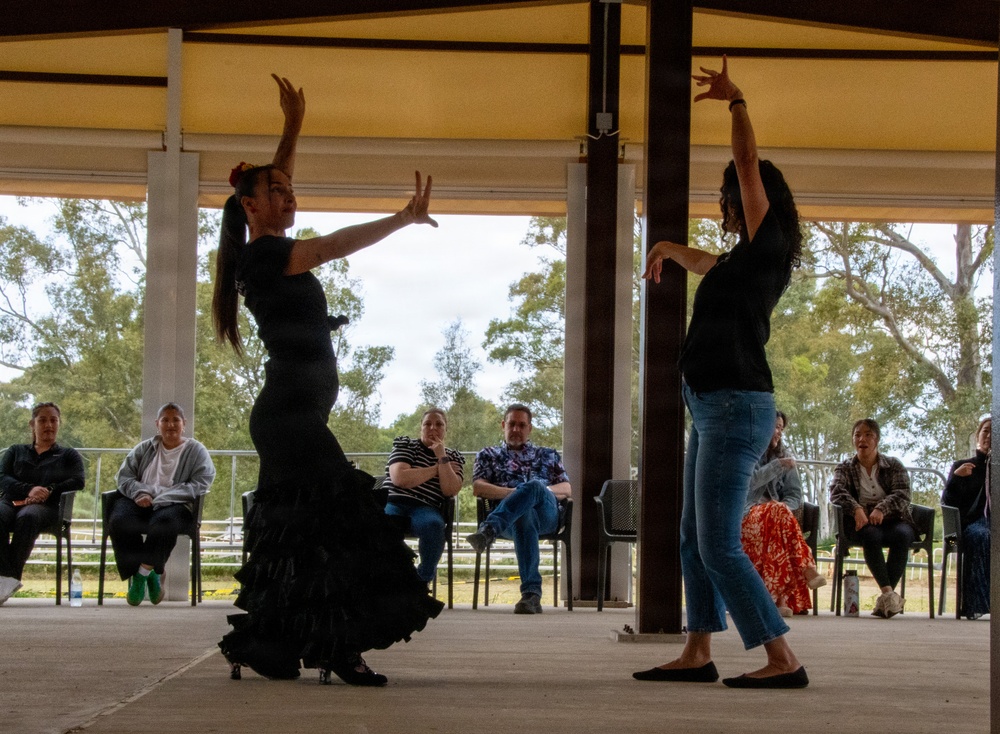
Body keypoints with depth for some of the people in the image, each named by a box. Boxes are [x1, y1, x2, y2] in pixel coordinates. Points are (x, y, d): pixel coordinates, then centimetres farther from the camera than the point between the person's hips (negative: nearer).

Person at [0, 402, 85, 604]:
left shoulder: (68, 455, 28)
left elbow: (78, 482, 8)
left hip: (46, 506, -2)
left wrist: (48, 491, -9)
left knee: (27, 517, -40)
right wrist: (29, 489, -9)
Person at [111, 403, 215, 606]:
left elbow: (201, 484, -2)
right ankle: (150, 574, -22)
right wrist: (139, 493, -8)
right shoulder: (145, 448, 25)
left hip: (174, 505, -3)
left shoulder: (196, 451, 14)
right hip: (140, 503, 3)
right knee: (118, 522, -33)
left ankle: (143, 572, -25)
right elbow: (123, 475, 17)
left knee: (164, 523, -41)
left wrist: (162, 498, -14)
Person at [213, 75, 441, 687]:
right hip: (294, 413, -11)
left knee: (295, 533, 11)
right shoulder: (263, 255, -10)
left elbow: (277, 182, 30)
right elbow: (335, 246, -23)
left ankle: (258, 646, 14)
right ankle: (340, 648, -15)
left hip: (290, 414, 11)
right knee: (335, 524, -13)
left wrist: (294, 126, 30)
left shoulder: (264, 254, 16)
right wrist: (405, 217, -28)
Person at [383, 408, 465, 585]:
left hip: (426, 508, 2)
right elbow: (399, 478, -5)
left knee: (433, 525, -37)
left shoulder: (453, 457, 19)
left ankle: (423, 581, -20)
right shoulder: (404, 444, 14)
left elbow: (450, 491, 1)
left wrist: (442, 458, -3)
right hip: (394, 502, -2)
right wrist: (436, 468, 1)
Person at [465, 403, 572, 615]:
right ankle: (532, 593, -56)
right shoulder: (488, 455, 29)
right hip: (507, 515, -1)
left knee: (534, 486, -36)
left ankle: (488, 530, -56)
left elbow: (567, 489, 20)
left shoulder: (548, 455, 33)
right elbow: (478, 488, 10)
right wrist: (512, 493, -6)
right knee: (524, 516, -43)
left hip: (547, 513, 2)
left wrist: (543, 490, -2)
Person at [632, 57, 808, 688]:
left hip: (736, 406, -10)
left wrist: (736, 101, -6)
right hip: (717, 408, 10)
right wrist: (666, 248, 53)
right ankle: (698, 654, 18)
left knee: (720, 546, -11)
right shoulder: (747, 259, 16)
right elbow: (706, 263, 39)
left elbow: (749, 164, -14)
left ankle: (783, 660, -11)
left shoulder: (767, 247, -9)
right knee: (695, 537, 13)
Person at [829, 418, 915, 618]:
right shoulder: (845, 468, 16)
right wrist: (857, 509, -25)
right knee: (871, 535, -36)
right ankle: (888, 593, -44)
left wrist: (881, 508, -23)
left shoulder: (894, 466, 15)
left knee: (902, 535, -35)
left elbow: (902, 494, -2)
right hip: (862, 523, 0)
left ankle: (885, 599, -37)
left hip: (893, 521, 1)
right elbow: (837, 492, -4)